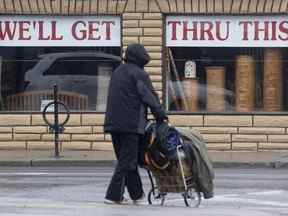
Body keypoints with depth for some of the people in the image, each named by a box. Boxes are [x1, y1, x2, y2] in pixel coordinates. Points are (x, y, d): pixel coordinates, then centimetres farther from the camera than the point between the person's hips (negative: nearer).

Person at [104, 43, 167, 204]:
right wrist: (160, 114, 1)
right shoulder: (139, 74, -7)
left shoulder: (117, 72, 18)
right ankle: (114, 195, -9)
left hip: (113, 122, 8)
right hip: (131, 123, -8)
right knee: (127, 160, -4)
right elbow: (150, 96, -10)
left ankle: (136, 194, 20)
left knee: (126, 159, 14)